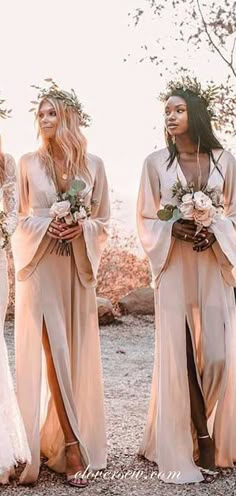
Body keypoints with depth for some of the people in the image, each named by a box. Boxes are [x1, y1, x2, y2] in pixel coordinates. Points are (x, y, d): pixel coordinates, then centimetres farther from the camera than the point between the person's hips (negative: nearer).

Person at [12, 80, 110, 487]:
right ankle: (72, 447, -2)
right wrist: (44, 227, -11)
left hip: (77, 268, 2)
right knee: (50, 354, -7)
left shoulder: (93, 165, 6)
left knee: (76, 354, 3)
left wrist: (82, 228, -11)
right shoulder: (28, 163, 4)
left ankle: (63, 444, 14)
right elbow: (17, 218, 7)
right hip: (39, 267, -2)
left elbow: (103, 221, 9)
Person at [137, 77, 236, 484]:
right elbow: (146, 220, 6)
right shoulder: (155, 162, 4)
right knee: (180, 357, -2)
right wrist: (173, 229, -12)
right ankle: (188, 444, 12)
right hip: (174, 271, -1)